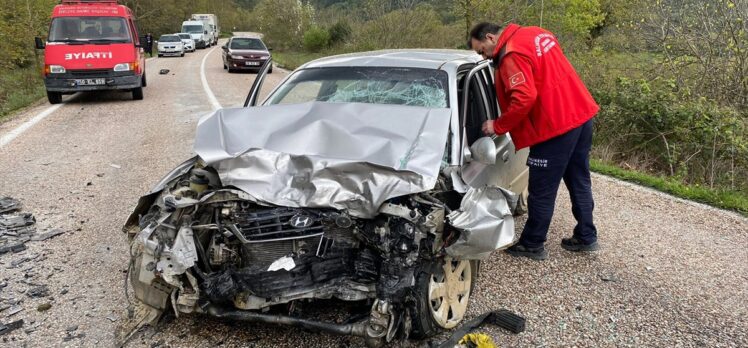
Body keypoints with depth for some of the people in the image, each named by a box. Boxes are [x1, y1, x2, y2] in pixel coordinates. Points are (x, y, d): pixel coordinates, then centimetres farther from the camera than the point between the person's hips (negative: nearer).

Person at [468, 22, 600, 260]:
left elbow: (524, 99, -25)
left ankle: (532, 246, 17)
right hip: (582, 114, 10)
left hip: (556, 125, -10)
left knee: (542, 191, 3)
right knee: (579, 181, 19)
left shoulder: (512, 55, -17)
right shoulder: (537, 34, 13)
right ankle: (586, 237, 31)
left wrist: (498, 126, -13)